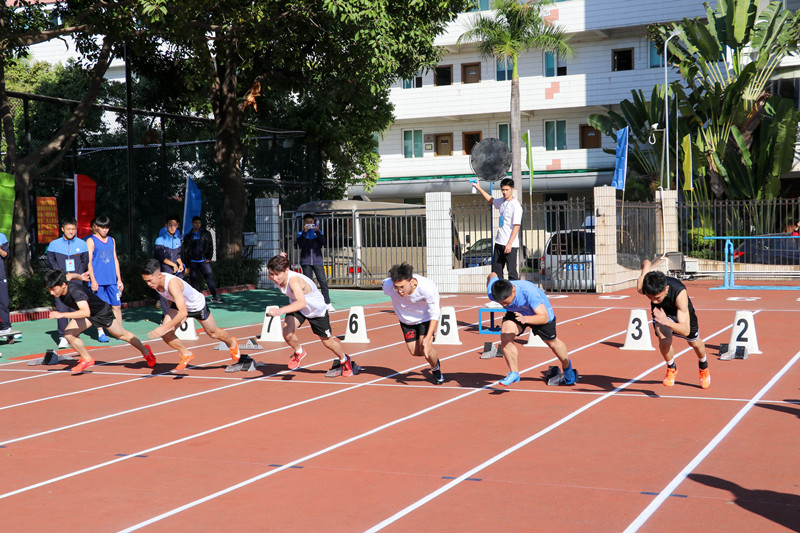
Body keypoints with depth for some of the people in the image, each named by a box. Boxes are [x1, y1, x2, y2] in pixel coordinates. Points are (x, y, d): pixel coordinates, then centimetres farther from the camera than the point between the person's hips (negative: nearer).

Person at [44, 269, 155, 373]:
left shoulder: (75, 291, -43)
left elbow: (86, 312, -57)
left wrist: (62, 315, -61)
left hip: (101, 311, -6)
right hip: (84, 312, 7)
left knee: (122, 335, 13)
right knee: (69, 334, -13)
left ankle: (145, 351, 38)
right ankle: (87, 359, 8)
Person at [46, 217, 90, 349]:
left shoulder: (81, 244, 9)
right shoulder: (54, 244, 7)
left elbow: (85, 262, 10)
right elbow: (50, 262, 5)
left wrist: (74, 276, -2)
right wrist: (64, 275, -6)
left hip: (76, 282, 0)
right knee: (61, 309, -7)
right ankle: (63, 338, -4)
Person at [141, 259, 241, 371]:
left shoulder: (172, 283, -44)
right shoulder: (155, 280, -21)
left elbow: (183, 313, -49)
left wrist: (164, 328, -52)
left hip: (197, 306, -5)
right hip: (178, 304, 5)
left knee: (213, 334, 18)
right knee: (165, 334, -16)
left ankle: (232, 343, 50)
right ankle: (186, 355, 8)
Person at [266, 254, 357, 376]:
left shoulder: (294, 280, -45)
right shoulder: (273, 277, -24)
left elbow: (301, 303, -64)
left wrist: (280, 310, -74)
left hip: (317, 310, -4)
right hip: (297, 306, 4)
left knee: (327, 341, 11)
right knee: (287, 332, -21)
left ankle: (344, 360, 42)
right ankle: (299, 352, 13)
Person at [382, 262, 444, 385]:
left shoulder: (428, 288, -40)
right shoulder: (388, 286, -33)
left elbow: (434, 314, -26)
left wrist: (428, 338, -33)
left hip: (426, 317, -3)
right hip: (407, 319, 3)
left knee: (425, 349, -17)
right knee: (414, 351, 4)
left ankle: (436, 369, 16)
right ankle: (433, 358, 38)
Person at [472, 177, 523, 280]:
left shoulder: (516, 205, -12)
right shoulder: (502, 201, 11)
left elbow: (516, 226, -17)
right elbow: (491, 200, 34)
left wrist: (509, 243, -21)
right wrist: (478, 187, 35)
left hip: (510, 244, -8)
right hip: (499, 243, 8)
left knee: (512, 271, -6)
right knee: (496, 271, 10)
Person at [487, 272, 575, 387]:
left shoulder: (529, 292, -47)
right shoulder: (493, 294, -34)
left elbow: (544, 317, -43)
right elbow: (493, 275, -10)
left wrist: (525, 319, -60)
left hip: (541, 311, -2)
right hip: (515, 312, 2)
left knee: (552, 342, 18)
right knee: (505, 336, -25)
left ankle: (566, 365, 50)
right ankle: (514, 373, -9)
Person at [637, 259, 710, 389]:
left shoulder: (679, 293, -48)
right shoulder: (641, 287, -39)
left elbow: (686, 330, -49)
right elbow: (646, 263, -16)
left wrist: (667, 322, -67)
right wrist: (647, 264, 8)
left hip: (681, 310, -1)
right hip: (661, 310, 1)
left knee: (694, 342, 19)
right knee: (664, 340, -24)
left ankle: (703, 366, 55)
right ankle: (671, 368, 9)